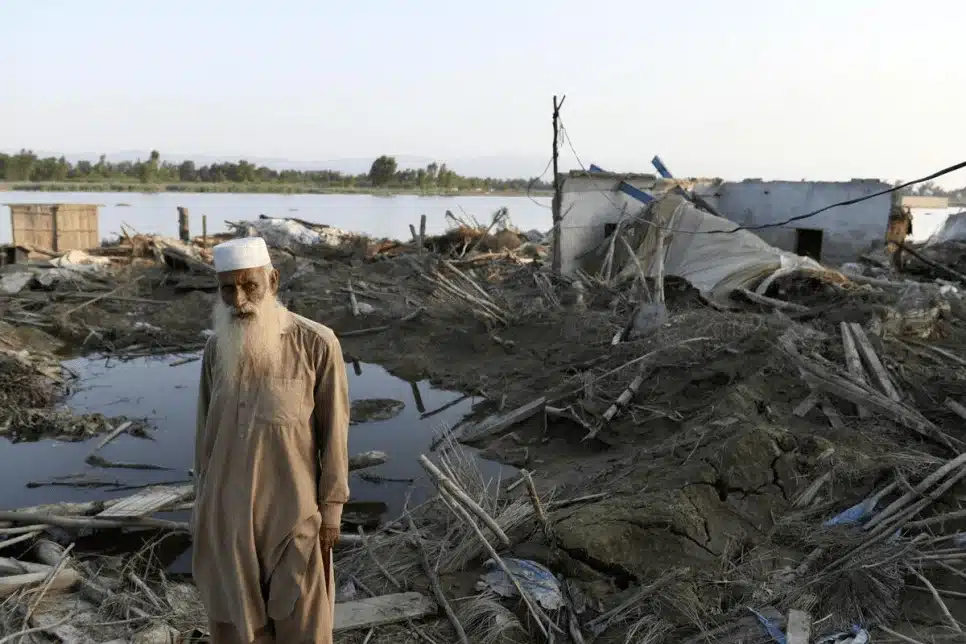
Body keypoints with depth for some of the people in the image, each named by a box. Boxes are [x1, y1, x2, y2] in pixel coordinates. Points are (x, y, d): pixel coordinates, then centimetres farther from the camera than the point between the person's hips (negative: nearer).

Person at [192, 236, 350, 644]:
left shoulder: (318, 345, -15)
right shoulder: (217, 348, -1)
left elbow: (333, 433, -9)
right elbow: (207, 428, 8)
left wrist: (331, 511, -7)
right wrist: (202, 503, 10)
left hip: (292, 510, -4)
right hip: (227, 508, 4)